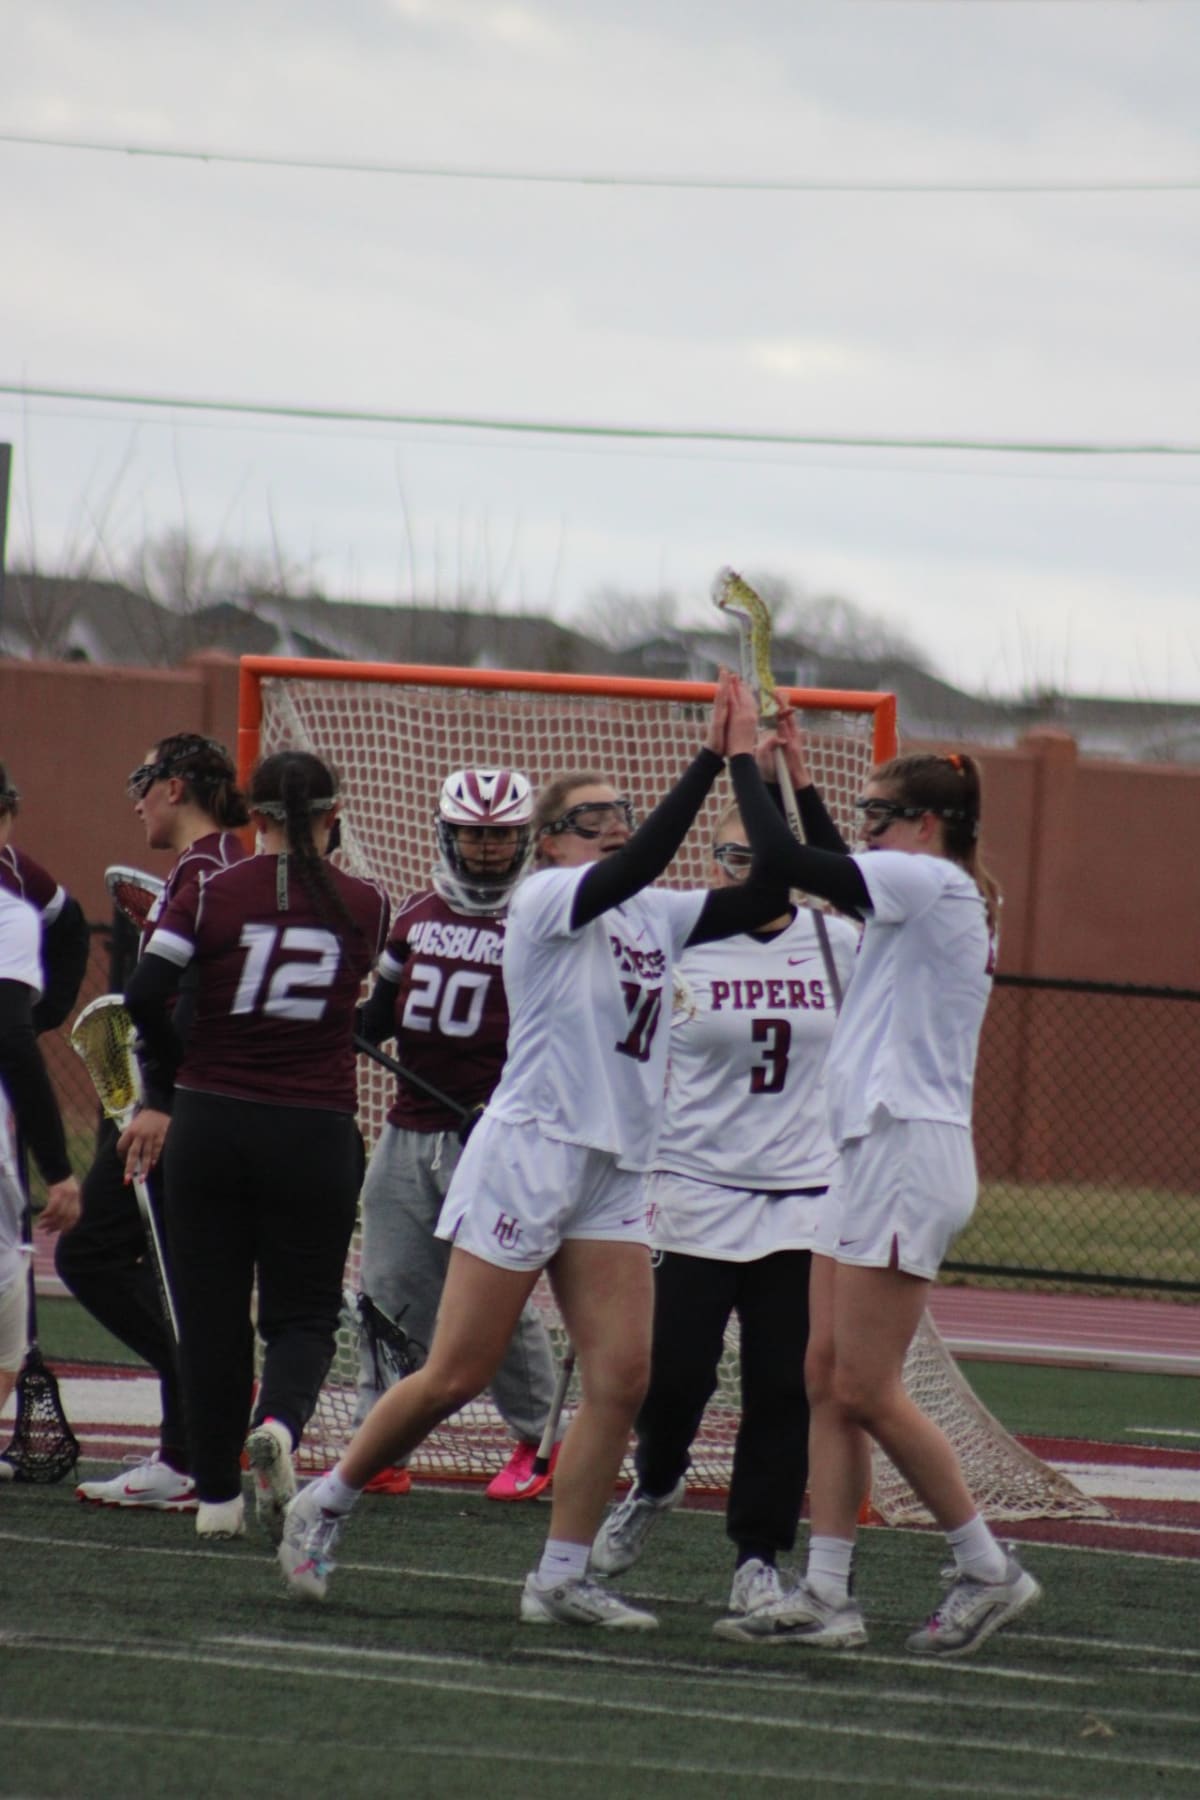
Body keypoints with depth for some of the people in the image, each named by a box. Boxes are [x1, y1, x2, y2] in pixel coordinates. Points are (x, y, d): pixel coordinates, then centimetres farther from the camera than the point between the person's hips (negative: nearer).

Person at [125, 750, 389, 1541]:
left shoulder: (210, 895, -4)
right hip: (316, 1136, 0)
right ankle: (280, 1422, -23)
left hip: (211, 1122, 0)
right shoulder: (365, 905, 0)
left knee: (212, 1311, 9)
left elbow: (145, 994, -12)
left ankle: (217, 1495, 11)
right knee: (304, 1312, 8)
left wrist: (180, 1063, 5)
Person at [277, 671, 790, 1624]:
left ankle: (562, 1578, 1)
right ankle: (324, 1504, 15)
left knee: (622, 1375, -5)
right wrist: (710, 759, -26)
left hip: (617, 1171, 7)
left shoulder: (655, 918, 13)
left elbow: (760, 896, 3)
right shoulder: (545, 900, -6)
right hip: (529, 1150, -6)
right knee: (456, 1376, -4)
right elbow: (634, 868, -24)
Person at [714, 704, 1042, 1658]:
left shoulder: (931, 882, -11)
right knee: (828, 1378, 5)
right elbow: (835, 880, 36)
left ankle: (989, 1570, 1)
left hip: (907, 1152, -10)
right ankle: (827, 1594, 3)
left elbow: (787, 860, -18)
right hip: (874, 1151, 10)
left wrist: (744, 756, -5)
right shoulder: (943, 899, 17)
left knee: (865, 1390, -8)